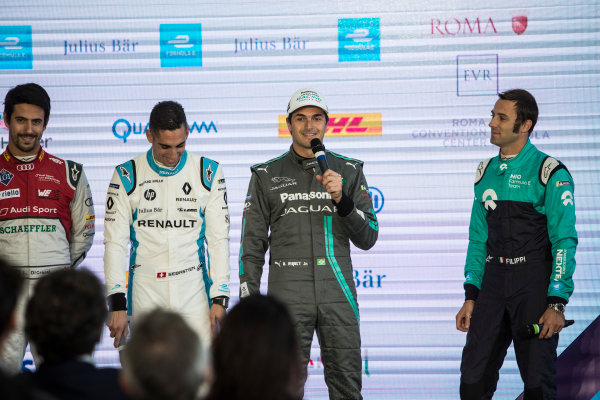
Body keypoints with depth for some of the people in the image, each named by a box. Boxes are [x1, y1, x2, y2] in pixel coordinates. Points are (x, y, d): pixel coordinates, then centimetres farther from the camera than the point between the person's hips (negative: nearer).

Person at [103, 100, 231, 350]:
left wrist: (219, 298, -3)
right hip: (145, 294, 0)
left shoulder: (208, 173, 4)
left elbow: (218, 239, 4)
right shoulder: (128, 176, 1)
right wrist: (117, 303, -7)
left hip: (194, 292, 0)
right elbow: (115, 243, 0)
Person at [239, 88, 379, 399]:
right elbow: (252, 245, 9)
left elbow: (367, 239, 6)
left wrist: (341, 199, -10)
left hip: (338, 293, 1)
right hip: (287, 296, -1)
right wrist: (248, 303, 1)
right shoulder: (267, 175, 8)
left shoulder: (349, 172, 9)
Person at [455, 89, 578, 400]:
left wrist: (557, 304, -16)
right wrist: (471, 297, 10)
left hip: (534, 283, -5)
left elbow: (564, 242, -10)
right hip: (493, 281, 5)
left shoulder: (550, 172, -6)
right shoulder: (486, 173, 13)